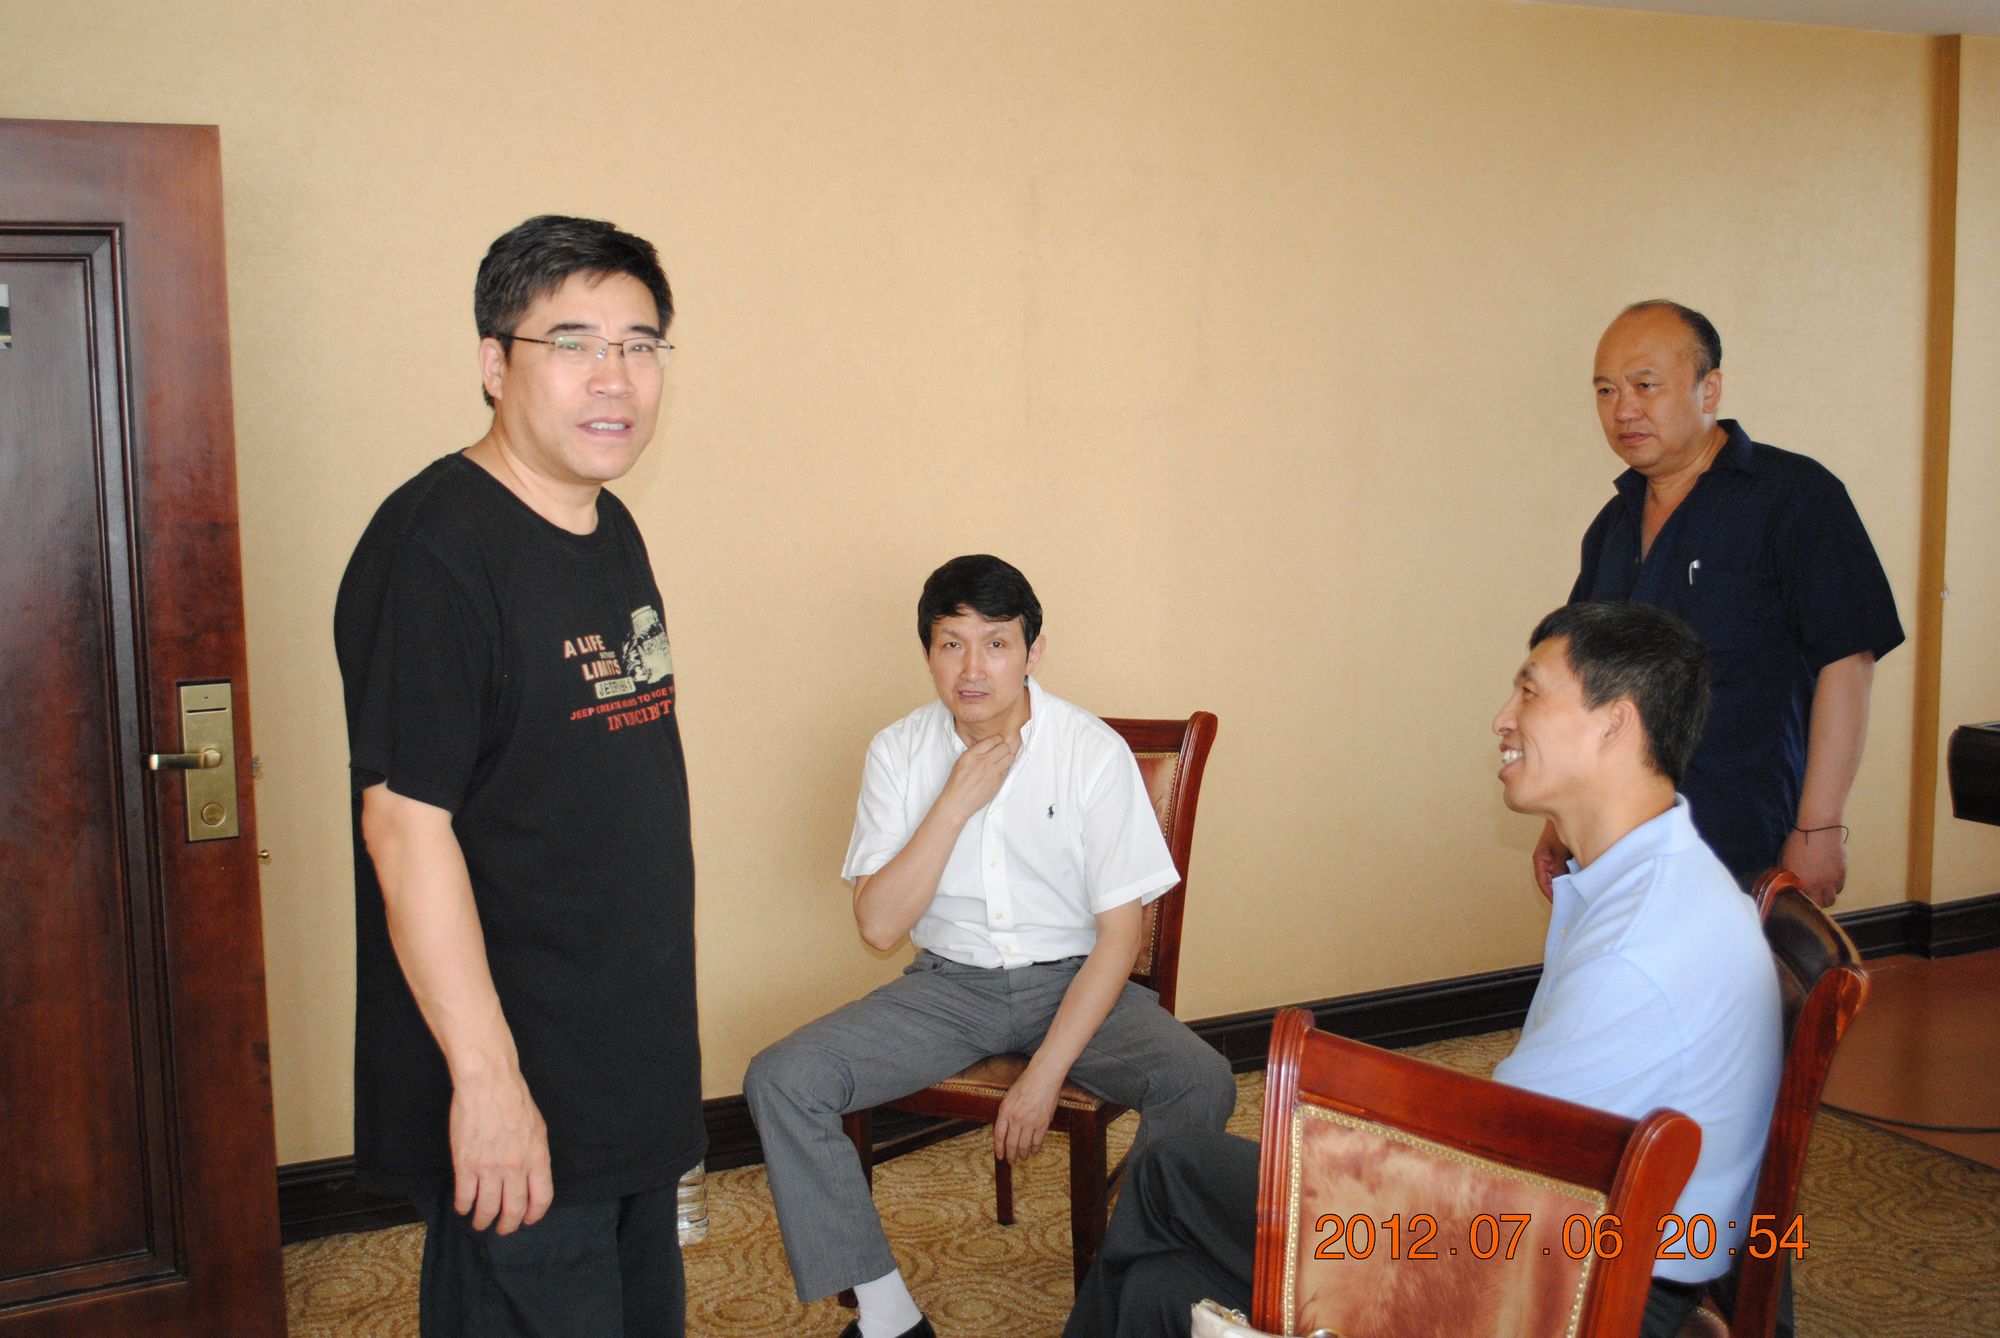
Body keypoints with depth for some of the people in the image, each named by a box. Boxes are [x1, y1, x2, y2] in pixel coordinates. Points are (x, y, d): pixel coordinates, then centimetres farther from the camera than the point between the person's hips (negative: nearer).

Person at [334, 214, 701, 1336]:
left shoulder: (614, 532, 8)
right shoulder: (433, 548, -20)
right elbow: (406, 826, -23)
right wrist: (486, 1078, -24)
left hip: (637, 1067, 9)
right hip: (516, 1086, -9)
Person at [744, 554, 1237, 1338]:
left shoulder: (1094, 752, -11)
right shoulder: (899, 752, -5)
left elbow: (1118, 934, -11)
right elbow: (878, 927, -11)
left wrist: (1044, 1075, -19)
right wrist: (957, 801, -20)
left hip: (1071, 980, -2)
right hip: (949, 982, 2)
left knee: (1201, 1083, -30)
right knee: (779, 1082, -19)